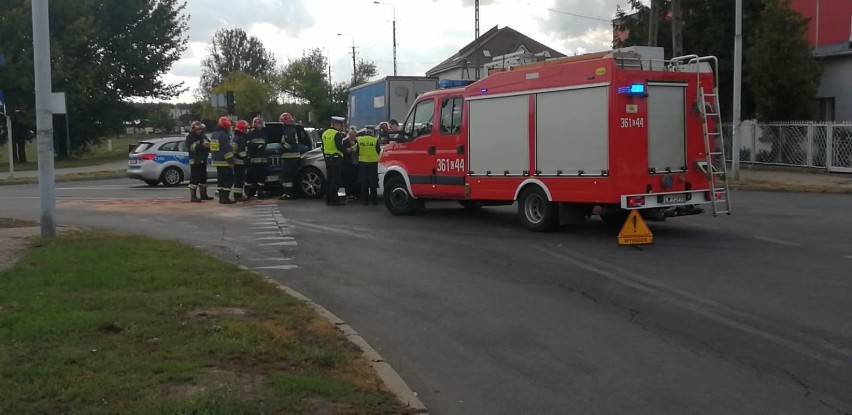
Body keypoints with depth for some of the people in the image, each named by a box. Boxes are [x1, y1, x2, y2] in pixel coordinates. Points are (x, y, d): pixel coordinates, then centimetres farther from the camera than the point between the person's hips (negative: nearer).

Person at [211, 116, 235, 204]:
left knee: (221, 179, 14)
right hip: (224, 162, -9)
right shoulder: (223, 135, -16)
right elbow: (227, 149, -21)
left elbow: (212, 148, 22)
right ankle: (225, 198, -13)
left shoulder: (214, 135, 15)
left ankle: (221, 197, 15)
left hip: (216, 161, 9)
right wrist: (231, 161, -19)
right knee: (229, 179, -6)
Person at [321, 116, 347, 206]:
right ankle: (334, 200, -4)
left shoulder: (325, 133, 13)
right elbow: (339, 146, -23)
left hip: (327, 159, 8)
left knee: (329, 180, 13)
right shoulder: (337, 134, -14)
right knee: (335, 181, -5)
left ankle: (328, 199, 16)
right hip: (336, 159, -8)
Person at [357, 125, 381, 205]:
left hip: (362, 162, 2)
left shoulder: (359, 140, -2)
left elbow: (357, 151, 8)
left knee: (364, 182, 8)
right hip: (373, 162, -2)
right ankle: (373, 200, 6)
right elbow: (379, 151, 0)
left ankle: (364, 200, 9)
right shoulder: (375, 140, -11)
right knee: (373, 182, 5)